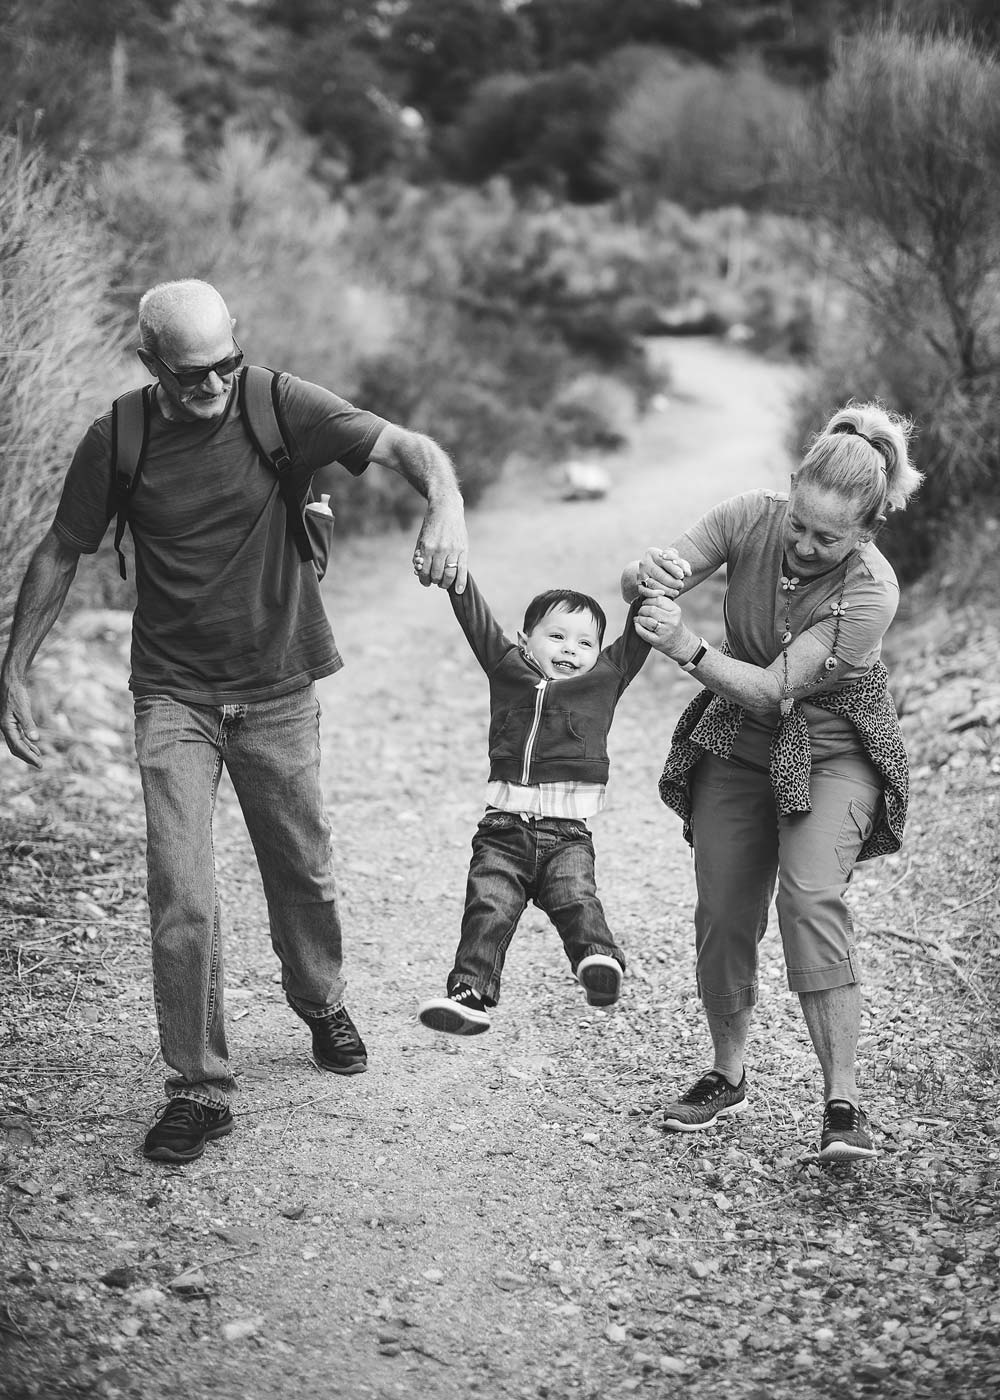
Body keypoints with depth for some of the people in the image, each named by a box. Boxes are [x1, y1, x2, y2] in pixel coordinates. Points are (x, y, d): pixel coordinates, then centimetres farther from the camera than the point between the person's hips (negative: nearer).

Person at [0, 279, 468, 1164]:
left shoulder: (280, 408, -11)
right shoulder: (116, 442, -8)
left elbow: (407, 447, -17)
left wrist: (445, 505, -39)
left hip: (278, 692, 1)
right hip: (174, 696, 0)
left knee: (302, 872, 16)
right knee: (181, 895, -9)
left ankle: (322, 1007, 45)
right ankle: (198, 1090, 4)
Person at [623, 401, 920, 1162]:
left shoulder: (871, 591, -28)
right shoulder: (753, 517, -17)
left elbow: (774, 690, -29)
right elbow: (639, 583, -11)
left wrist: (687, 647, -41)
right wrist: (646, 577, -35)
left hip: (833, 752, -4)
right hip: (738, 747, 4)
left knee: (811, 895, -25)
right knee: (723, 915, 4)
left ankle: (843, 1101, -19)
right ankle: (728, 1076, 27)